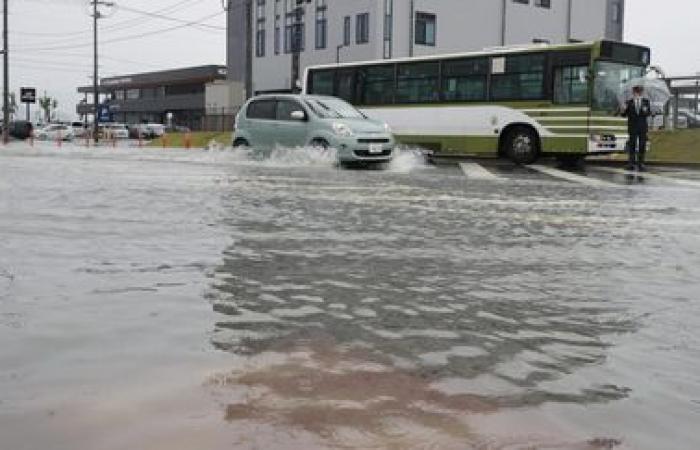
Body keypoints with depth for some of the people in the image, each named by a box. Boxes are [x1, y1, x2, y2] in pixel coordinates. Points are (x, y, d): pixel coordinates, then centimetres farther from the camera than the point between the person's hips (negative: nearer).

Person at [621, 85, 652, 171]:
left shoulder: (646, 102, 4)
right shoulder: (629, 102, 2)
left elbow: (649, 113, -4)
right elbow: (624, 115, 0)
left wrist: (645, 111, -26)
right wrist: (623, 110, -20)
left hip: (643, 127, 1)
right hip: (632, 127, -1)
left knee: (642, 146, 3)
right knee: (632, 145, 1)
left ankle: (641, 163, 9)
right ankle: (632, 163, 6)